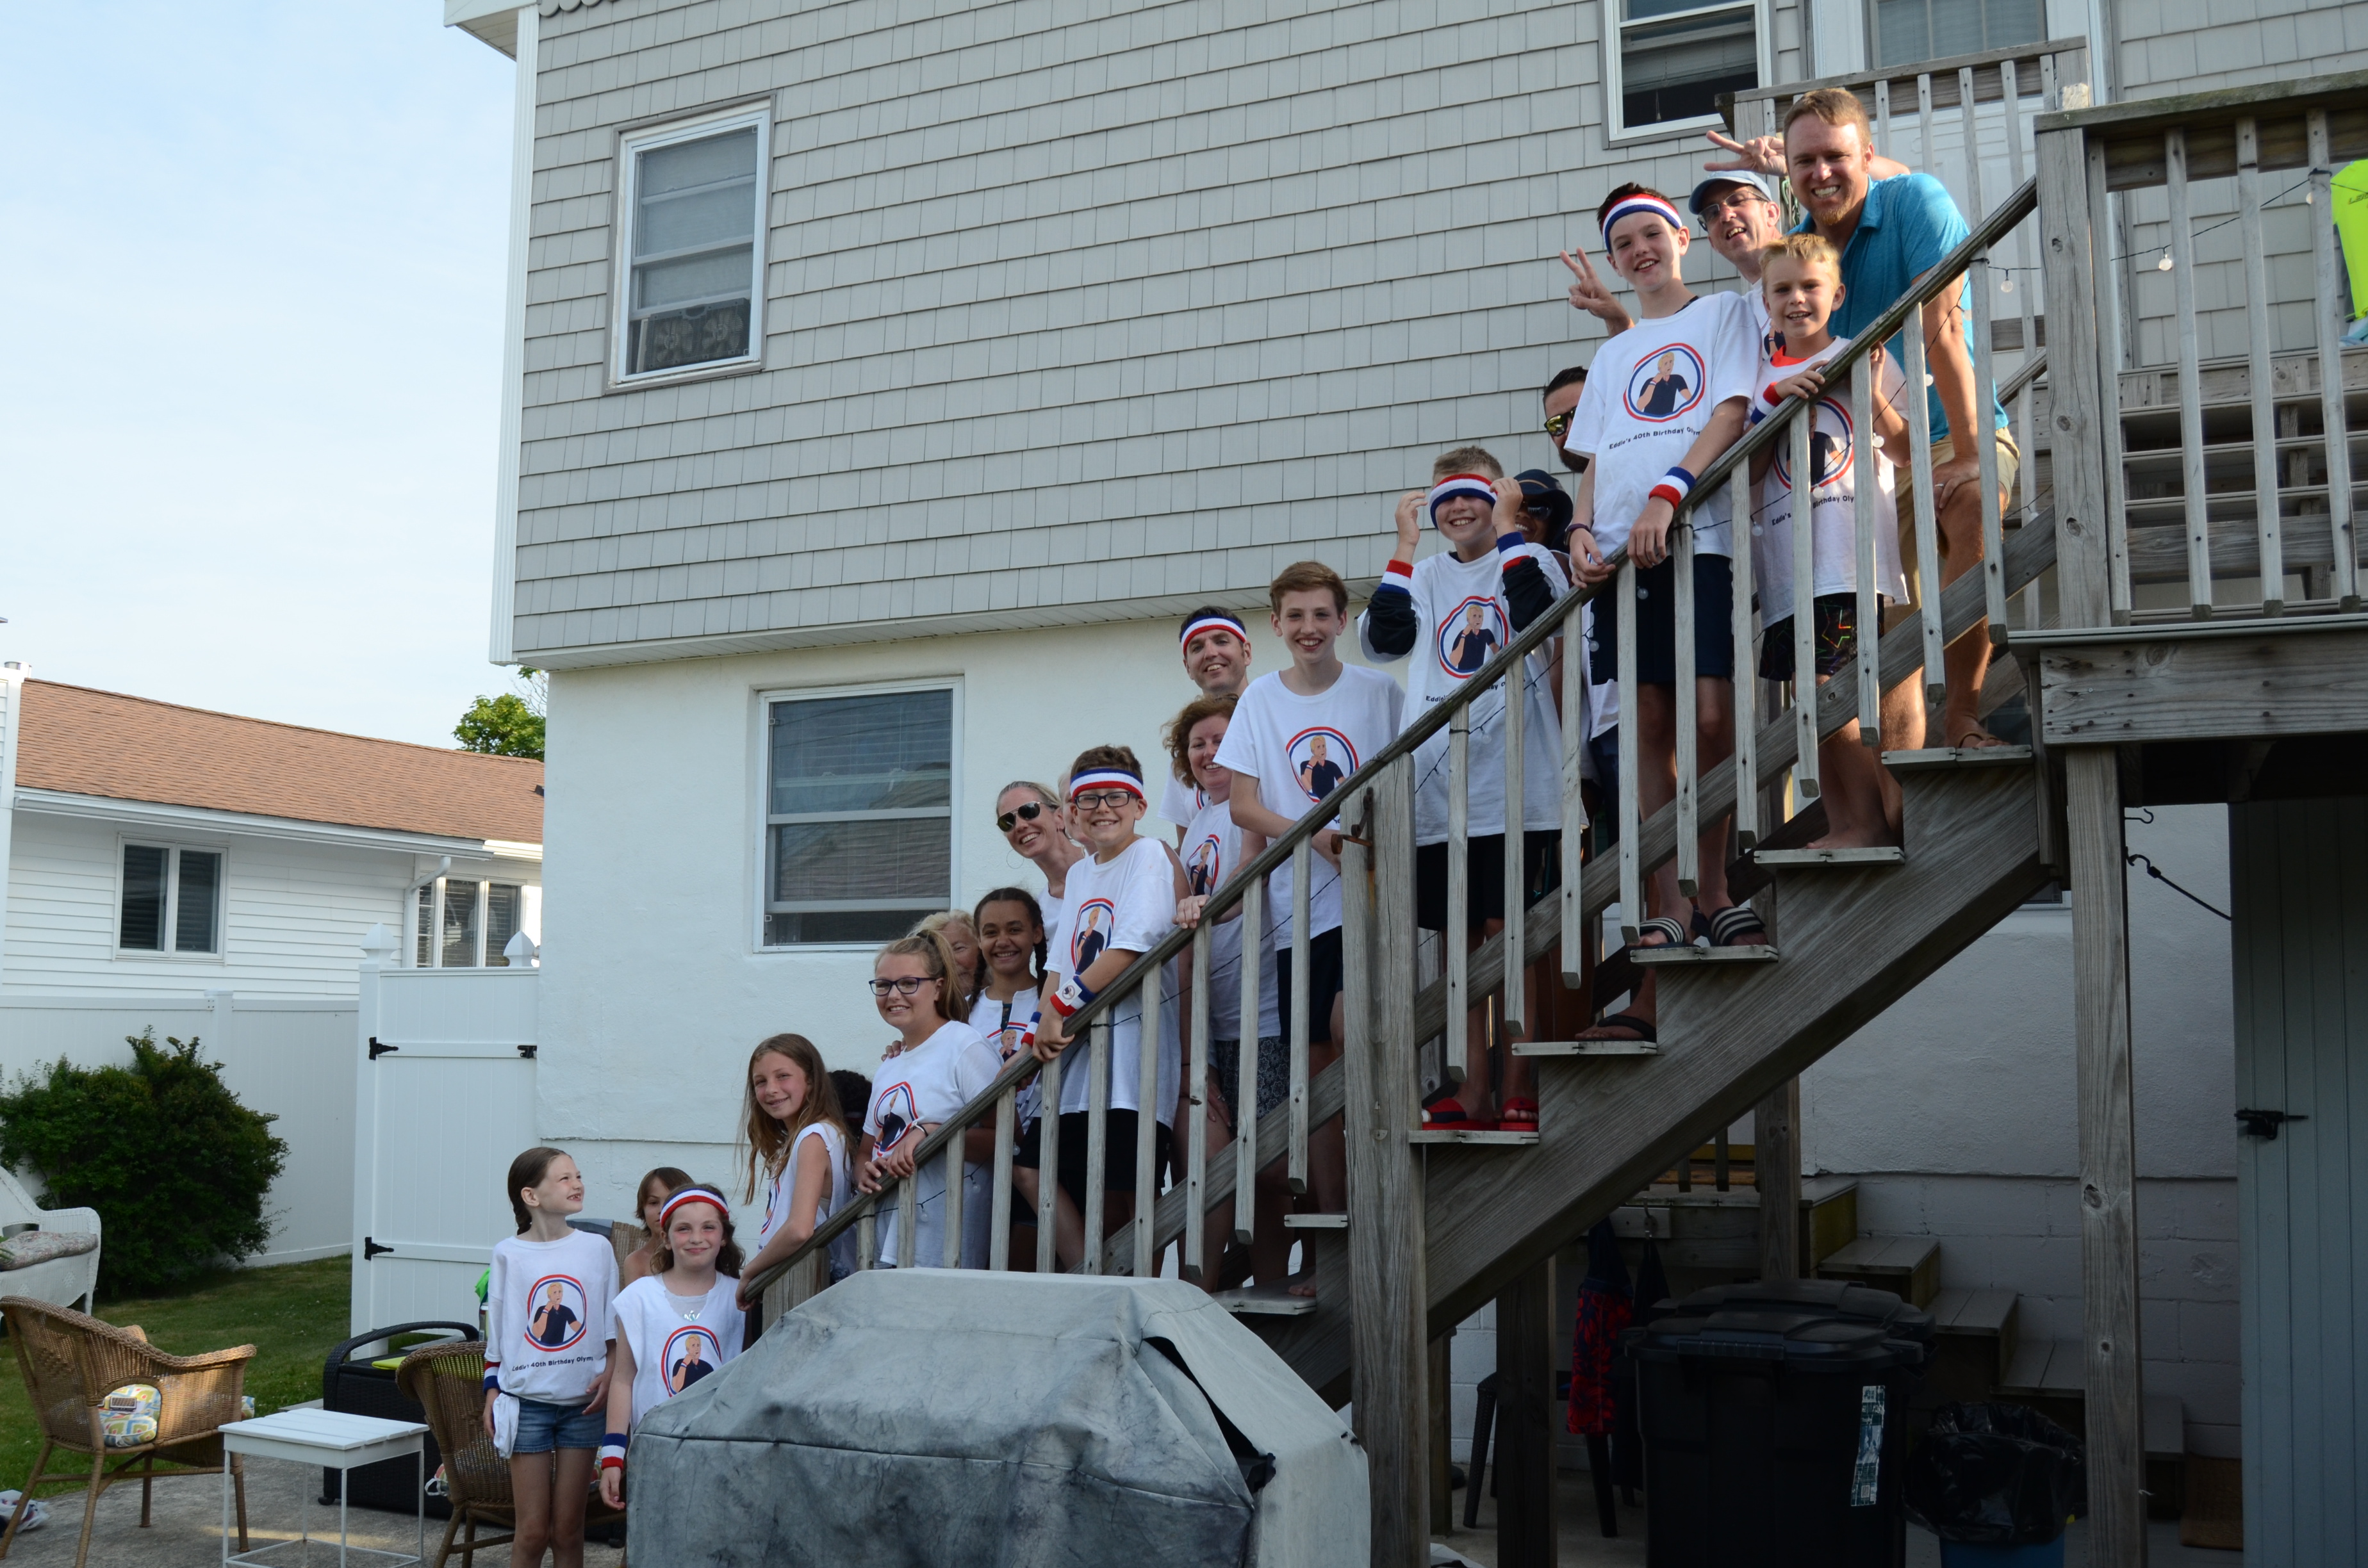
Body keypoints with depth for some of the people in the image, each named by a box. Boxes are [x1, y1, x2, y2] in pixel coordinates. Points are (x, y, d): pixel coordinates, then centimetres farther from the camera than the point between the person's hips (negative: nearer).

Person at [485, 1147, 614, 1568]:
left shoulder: (597, 1248, 2)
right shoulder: (508, 1254, -1)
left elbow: (613, 1323, 8)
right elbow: (496, 1331, 7)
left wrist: (610, 1371, -5)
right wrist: (492, 1393, 5)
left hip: (582, 1403, 1)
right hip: (527, 1402, -1)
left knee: (568, 1531, 6)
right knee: (532, 1531, 0)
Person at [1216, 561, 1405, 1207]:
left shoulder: (1379, 691, 2)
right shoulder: (1260, 699, 6)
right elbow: (1243, 806, 0)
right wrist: (1317, 838, -16)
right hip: (1296, 900, 2)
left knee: (1349, 1023, -20)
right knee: (1316, 1059, 5)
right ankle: (1331, 1215, 14)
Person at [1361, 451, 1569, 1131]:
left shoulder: (1530, 557, 5)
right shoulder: (1427, 575, 16)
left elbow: (1537, 611, -17)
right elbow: (1382, 639, 0)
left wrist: (1506, 523, -9)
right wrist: (1406, 543, 0)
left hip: (1514, 788, -4)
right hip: (1439, 793, 4)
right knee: (1459, 941, 8)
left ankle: (1519, 1098, 2)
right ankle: (1471, 1094, 14)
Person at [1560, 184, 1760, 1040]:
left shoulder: (1723, 312, 13)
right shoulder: (1612, 355, 27)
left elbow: (1732, 413, -1)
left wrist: (1666, 495, -15)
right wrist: (1581, 529, -1)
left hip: (1702, 536, -4)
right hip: (1621, 553, 4)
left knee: (1709, 718, -13)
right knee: (1649, 729, -2)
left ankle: (1712, 890, 5)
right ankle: (1663, 910, -3)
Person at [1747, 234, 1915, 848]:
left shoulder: (1863, 358, 7)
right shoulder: (1763, 376, 16)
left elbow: (1908, 454, 6)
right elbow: (1748, 470, 7)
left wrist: (1875, 399, -11)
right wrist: (1777, 400, -5)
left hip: (1852, 555, -5)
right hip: (1788, 563, 5)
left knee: (1817, 686, -16)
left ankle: (1875, 816, -6)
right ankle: (1842, 826, 12)